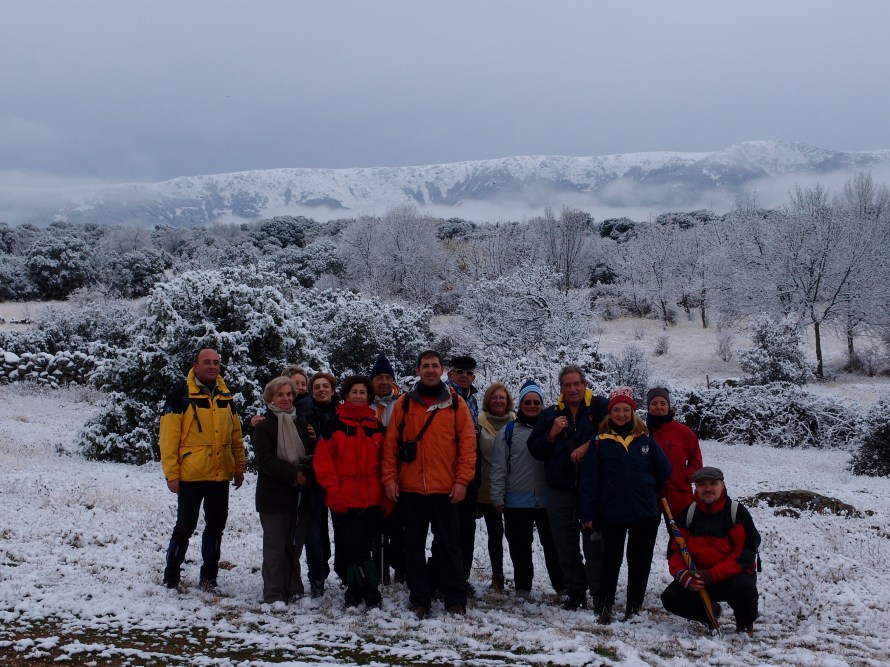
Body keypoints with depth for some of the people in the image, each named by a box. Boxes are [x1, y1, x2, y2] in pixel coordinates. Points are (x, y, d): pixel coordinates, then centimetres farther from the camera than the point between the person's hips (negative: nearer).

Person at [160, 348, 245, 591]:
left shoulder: (225, 396, 10)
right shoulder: (181, 395, -8)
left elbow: (236, 436, 16)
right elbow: (168, 437, -11)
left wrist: (239, 467, 12)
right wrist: (171, 473, -14)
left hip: (220, 476, 5)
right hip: (190, 476, -5)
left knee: (216, 526, 11)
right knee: (185, 527, 2)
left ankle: (209, 575, 23)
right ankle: (171, 576, 17)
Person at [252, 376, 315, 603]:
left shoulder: (301, 424, 14)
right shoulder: (263, 427, -1)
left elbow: (313, 455, 13)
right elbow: (265, 461, -11)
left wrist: (306, 469, -10)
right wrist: (294, 473, -18)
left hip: (299, 496, 5)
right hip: (274, 496, -4)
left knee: (295, 544, 9)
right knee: (275, 546, -3)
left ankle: (293, 590, 19)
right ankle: (274, 595, 3)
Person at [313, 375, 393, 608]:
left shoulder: (378, 427, 11)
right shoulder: (334, 426, 1)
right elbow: (322, 463, -3)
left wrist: (388, 496, 4)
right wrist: (334, 492, -12)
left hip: (373, 502, 3)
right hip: (344, 503, -3)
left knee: (363, 548, 8)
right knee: (357, 550, -6)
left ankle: (355, 593, 20)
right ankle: (371, 594, 3)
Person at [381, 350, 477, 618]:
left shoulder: (456, 403, 3)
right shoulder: (404, 404, 6)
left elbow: (468, 443, 0)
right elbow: (391, 443, 4)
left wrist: (462, 480, -8)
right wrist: (389, 477, -4)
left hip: (445, 488, -1)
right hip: (410, 488, 2)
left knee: (449, 544, 4)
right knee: (414, 545, 8)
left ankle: (455, 600, 11)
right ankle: (419, 598, 17)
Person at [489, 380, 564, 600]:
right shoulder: (508, 431, 2)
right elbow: (499, 467, 0)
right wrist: (498, 497, -5)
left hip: (548, 499, 1)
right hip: (517, 501, 0)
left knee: (553, 545, 8)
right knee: (520, 548, 9)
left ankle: (562, 586, 18)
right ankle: (522, 587, 21)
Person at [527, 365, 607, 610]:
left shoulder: (599, 406, 2)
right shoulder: (551, 414, 13)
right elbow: (535, 449, 11)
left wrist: (589, 445, -17)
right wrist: (552, 434, -6)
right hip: (561, 489, 4)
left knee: (594, 543, -2)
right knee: (565, 544, 8)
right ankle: (575, 592, 18)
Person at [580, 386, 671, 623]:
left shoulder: (645, 440, 3)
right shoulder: (600, 443, -1)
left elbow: (664, 470, 12)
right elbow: (589, 479, -2)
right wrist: (587, 514, -6)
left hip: (645, 514, 2)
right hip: (612, 513, -2)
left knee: (640, 560, 8)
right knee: (611, 559, 4)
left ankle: (634, 606, 20)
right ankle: (604, 604, 19)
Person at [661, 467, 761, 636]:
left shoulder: (737, 512, -8)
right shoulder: (687, 514, 3)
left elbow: (746, 552, -15)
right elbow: (674, 551, 3)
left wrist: (713, 575, -24)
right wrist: (683, 575, -19)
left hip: (733, 574, -3)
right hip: (698, 576, 3)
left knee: (744, 588, -37)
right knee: (670, 598, -19)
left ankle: (745, 624, 0)